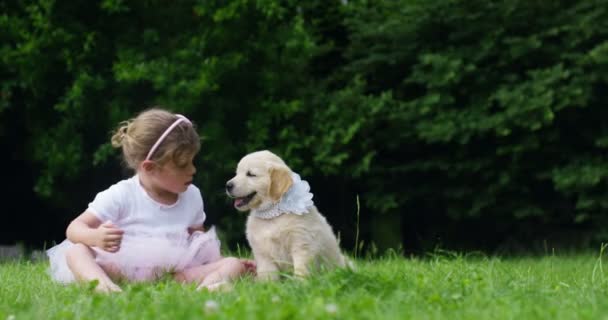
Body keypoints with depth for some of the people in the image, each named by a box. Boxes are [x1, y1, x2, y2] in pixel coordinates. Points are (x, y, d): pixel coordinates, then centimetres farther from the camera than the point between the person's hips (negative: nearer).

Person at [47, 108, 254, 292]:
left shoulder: (191, 196, 10)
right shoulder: (120, 196, -5)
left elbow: (198, 240, 23)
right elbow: (75, 228, -6)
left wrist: (229, 264, 9)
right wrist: (95, 237, -30)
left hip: (176, 271, 3)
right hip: (123, 271, -3)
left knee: (232, 264, -16)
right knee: (75, 251, -26)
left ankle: (207, 286, -51)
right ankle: (102, 284, -59)